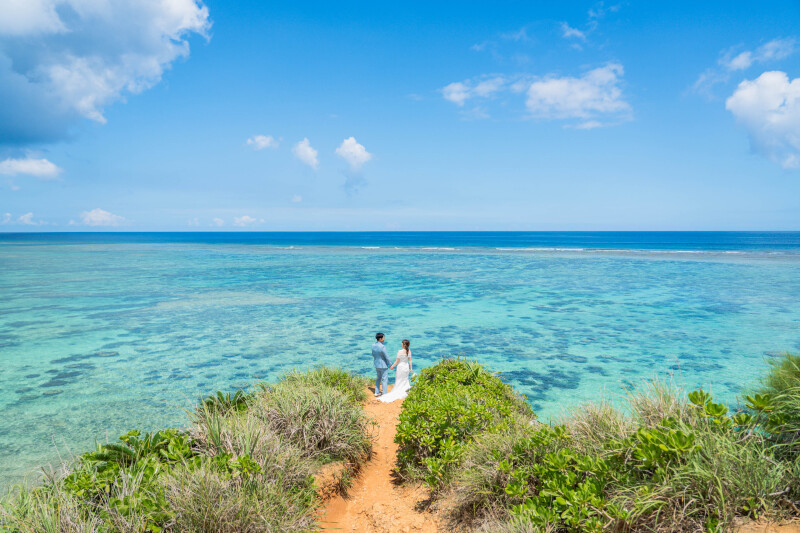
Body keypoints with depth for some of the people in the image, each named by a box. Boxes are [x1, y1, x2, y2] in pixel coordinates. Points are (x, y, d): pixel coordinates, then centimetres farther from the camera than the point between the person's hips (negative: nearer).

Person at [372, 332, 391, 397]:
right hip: (383, 365, -7)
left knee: (378, 378, 23)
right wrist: (390, 364, -7)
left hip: (376, 365, 7)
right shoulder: (382, 346, -25)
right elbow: (386, 357, -19)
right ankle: (384, 394, 10)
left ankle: (377, 392, 26)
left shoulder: (373, 345, -2)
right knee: (384, 380, 5)